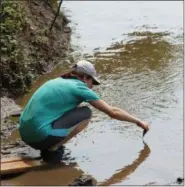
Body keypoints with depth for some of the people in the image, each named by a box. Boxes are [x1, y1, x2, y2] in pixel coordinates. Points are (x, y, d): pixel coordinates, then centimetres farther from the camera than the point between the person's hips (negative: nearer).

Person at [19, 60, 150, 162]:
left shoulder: (58, 81, 19)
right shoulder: (79, 87, -2)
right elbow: (112, 112, 2)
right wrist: (138, 121, 16)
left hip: (26, 134, 8)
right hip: (41, 136, -8)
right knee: (86, 113, 2)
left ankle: (49, 146, 13)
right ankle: (51, 149, -1)